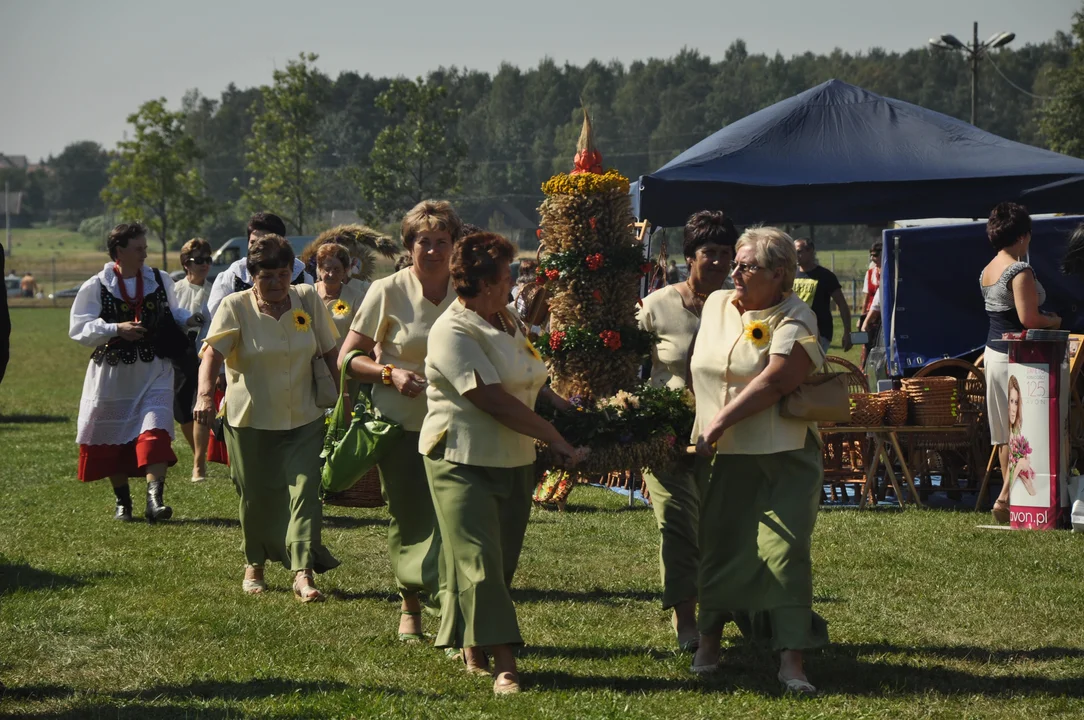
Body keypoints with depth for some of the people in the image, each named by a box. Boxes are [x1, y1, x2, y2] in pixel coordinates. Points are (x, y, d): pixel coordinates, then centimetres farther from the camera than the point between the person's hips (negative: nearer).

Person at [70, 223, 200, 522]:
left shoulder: (160, 281, 5)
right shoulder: (96, 287, -6)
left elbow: (172, 312, 20)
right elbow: (78, 328, -9)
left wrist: (189, 319, -2)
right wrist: (116, 329, -20)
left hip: (154, 372, 1)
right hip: (112, 374, -1)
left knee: (155, 433, -16)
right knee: (113, 438, 9)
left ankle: (155, 500, -23)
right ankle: (122, 502, 25)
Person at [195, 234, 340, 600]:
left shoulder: (308, 300, 0)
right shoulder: (235, 308, -9)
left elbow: (331, 353, 8)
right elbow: (212, 353, -22)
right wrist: (205, 394, -39)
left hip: (303, 419, 2)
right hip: (250, 420, -1)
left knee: (304, 490, -12)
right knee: (256, 497, 8)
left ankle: (303, 573, -16)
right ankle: (255, 565, 30)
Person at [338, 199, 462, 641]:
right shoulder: (388, 293, -3)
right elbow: (347, 359, 1)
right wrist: (388, 373, -16)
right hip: (402, 424, -1)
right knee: (407, 518, 6)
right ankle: (410, 608, 24)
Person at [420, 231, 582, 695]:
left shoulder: (507, 321, 12)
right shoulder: (454, 331, -17)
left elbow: (528, 382, 23)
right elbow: (493, 400, -22)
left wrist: (564, 406, 7)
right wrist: (555, 438, -18)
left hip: (513, 461, 8)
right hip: (464, 460, -8)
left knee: (502, 562, 9)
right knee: (481, 561, -10)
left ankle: (473, 647, 21)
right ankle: (503, 664, -12)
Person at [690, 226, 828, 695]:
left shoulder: (795, 321, -10)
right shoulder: (715, 305, 9)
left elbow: (776, 380, -22)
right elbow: (695, 366, 20)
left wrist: (721, 421, -22)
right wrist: (700, 420, 10)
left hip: (782, 455, -5)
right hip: (721, 454, 5)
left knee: (784, 549, -11)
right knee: (719, 545, 11)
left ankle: (791, 661, -9)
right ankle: (709, 642, 27)